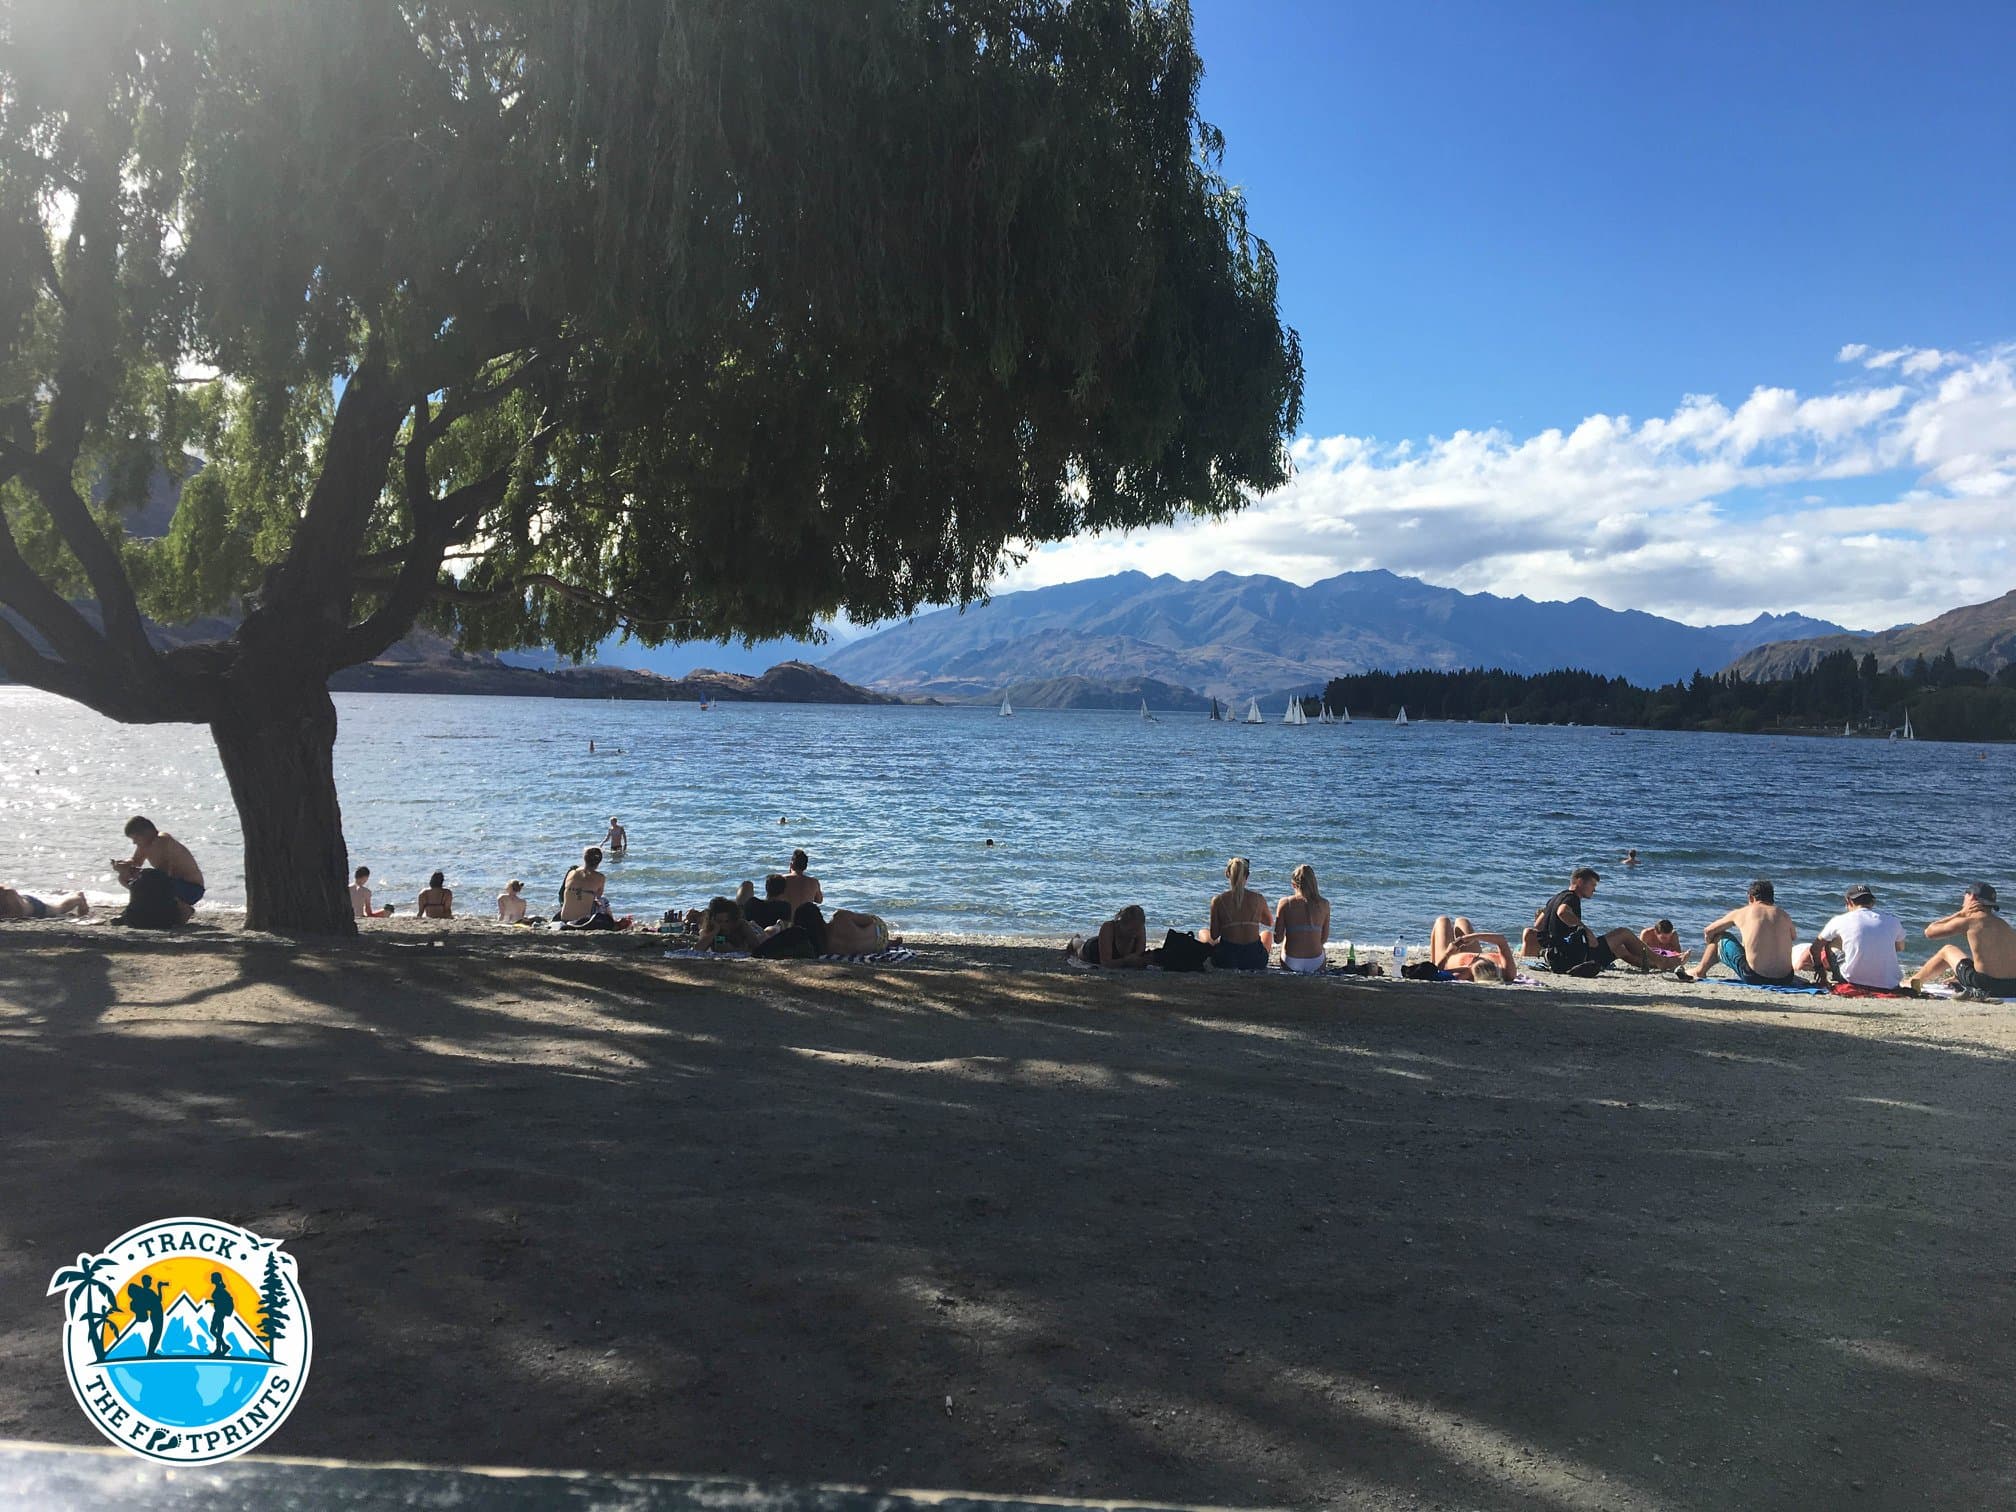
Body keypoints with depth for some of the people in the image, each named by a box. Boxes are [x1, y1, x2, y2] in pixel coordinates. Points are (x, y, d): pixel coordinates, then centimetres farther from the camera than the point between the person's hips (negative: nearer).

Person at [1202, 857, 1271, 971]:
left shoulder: (1218, 901, -11)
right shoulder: (1258, 899, -6)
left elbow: (1214, 936, -5)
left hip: (1226, 961, -2)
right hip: (1256, 961, 2)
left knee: (1204, 932, 29)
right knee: (1267, 933, 36)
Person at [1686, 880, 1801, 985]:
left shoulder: (1741, 913, 4)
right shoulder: (1784, 916, 9)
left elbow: (1708, 931, 18)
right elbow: (1794, 937, 33)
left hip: (1754, 978, -3)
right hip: (1785, 980, 4)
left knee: (1720, 937, 19)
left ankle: (1700, 972, 33)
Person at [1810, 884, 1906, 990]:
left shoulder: (1841, 920, 0)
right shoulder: (1892, 920, 5)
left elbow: (1816, 946, 15)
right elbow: (1900, 947, 26)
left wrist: (1818, 967, 32)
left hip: (1853, 980, -2)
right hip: (1889, 986, 3)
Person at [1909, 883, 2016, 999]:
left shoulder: (1968, 921, -4)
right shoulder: (2004, 924, 15)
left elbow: (1929, 932, 5)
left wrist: (1961, 914, 8)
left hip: (1986, 985, -5)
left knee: (1947, 950, 22)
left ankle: (1912, 983, 35)